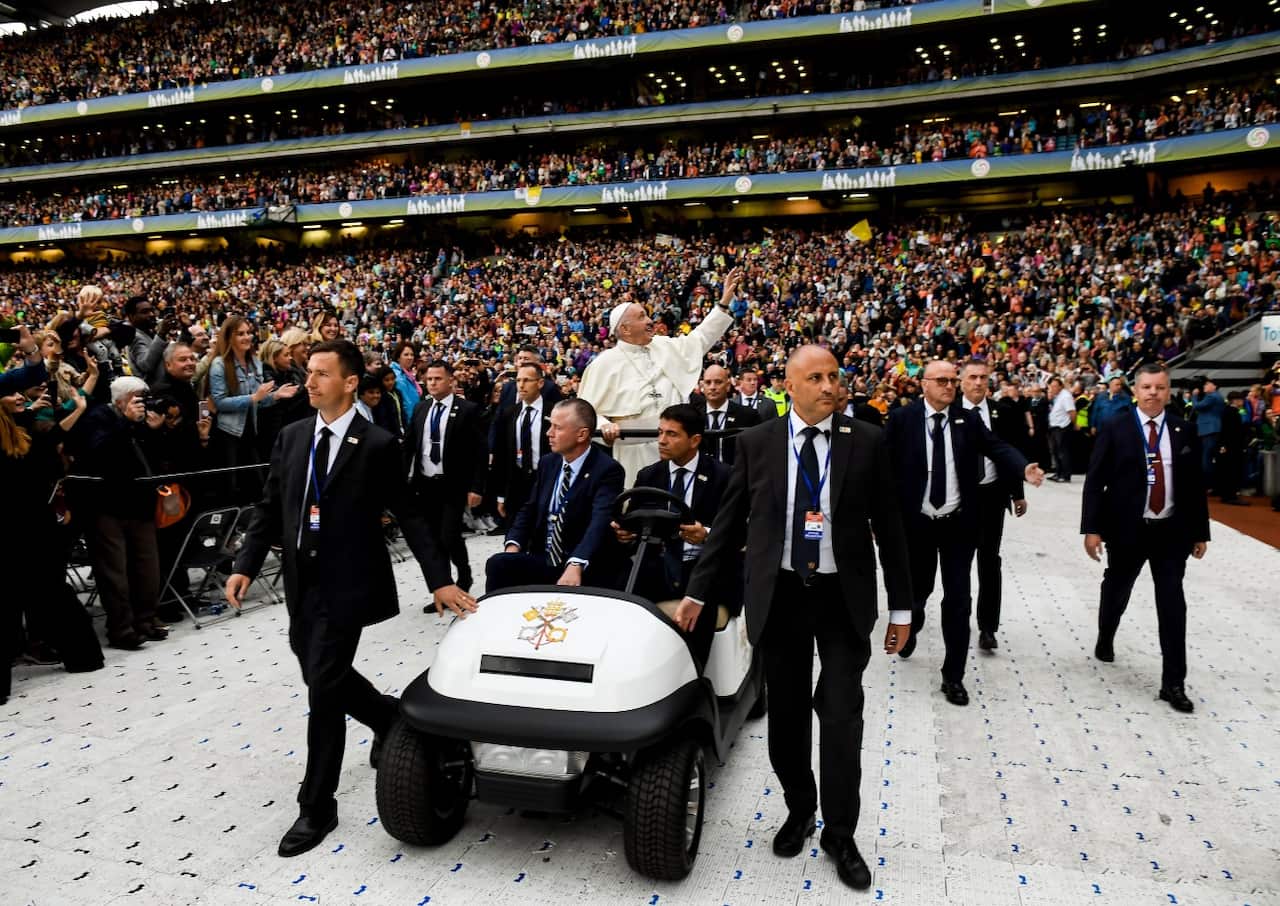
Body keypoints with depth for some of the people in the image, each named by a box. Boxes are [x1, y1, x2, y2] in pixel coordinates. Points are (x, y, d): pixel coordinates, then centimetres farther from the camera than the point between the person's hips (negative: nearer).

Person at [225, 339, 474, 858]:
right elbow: (270, 508, 9)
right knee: (324, 676, 19)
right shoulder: (292, 437, 6)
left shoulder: (377, 445, -10)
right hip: (301, 582, 6)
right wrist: (245, 565, -1)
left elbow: (408, 515, -8)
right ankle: (391, 720, 47)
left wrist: (439, 580, -12)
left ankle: (317, 807, 14)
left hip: (345, 585, -6)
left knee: (323, 690, -3)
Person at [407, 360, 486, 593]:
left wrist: (476, 487, -12)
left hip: (453, 485, -5)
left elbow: (480, 451, -7)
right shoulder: (421, 409, 9)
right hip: (424, 485, 5)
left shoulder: (468, 410, -6)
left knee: (449, 537, -12)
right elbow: (411, 446, 12)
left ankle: (464, 575, 17)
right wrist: (408, 480, 6)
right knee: (433, 540, 8)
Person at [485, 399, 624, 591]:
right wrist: (513, 545, -5)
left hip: (585, 572, -5)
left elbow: (600, 523, -26)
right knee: (498, 563, -19)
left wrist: (575, 566, -41)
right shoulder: (548, 463, 10)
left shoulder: (607, 470, -12)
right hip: (541, 562, 6)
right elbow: (529, 510, 15)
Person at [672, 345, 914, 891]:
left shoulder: (866, 443, -2)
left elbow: (888, 526, 2)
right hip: (779, 595, 1)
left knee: (842, 716, 0)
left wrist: (901, 606, 3)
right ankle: (799, 810, 36)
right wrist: (696, 592, 2)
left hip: (844, 597, -1)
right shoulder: (756, 443, -1)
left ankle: (840, 834, 20)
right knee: (787, 715, 12)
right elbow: (729, 523, 3)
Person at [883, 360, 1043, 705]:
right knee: (917, 589, 16)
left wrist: (1024, 468, -29)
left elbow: (998, 447, -9)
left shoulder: (968, 421, 2)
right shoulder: (902, 418, -5)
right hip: (916, 522, -1)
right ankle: (911, 627, 51)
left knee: (958, 599, 2)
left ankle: (953, 675, 15)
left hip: (958, 523, 1)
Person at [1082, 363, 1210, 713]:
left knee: (1172, 604, -1)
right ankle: (1105, 641, 44)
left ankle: (1173, 683, 5)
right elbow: (1094, 481, -7)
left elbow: (1195, 484, 7)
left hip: (1171, 531, 1)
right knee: (1116, 591, 16)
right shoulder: (1115, 430, -5)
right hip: (1127, 529, -1)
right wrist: (1092, 528, -13)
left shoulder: (1184, 432, 3)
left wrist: (1200, 531, 6)